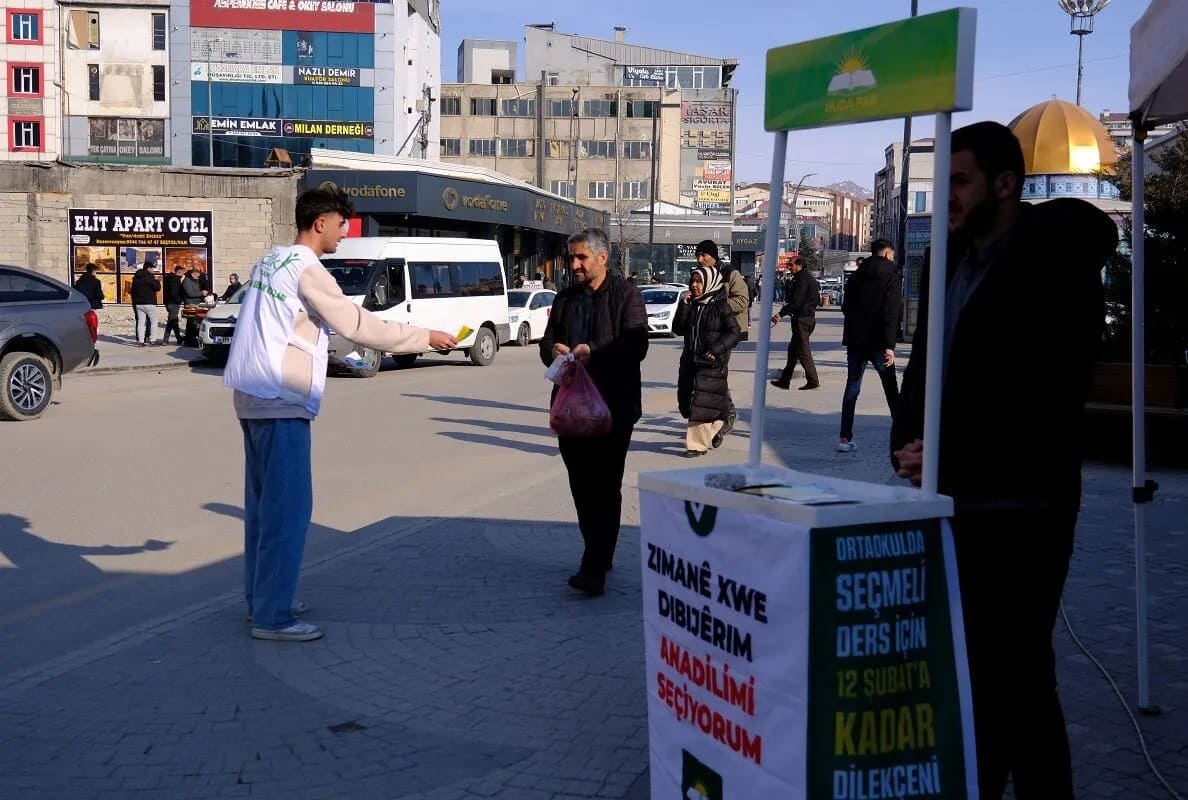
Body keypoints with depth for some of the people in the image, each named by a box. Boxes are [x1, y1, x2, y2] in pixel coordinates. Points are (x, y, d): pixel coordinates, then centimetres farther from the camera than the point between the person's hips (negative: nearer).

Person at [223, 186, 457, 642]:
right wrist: (425, 338, -7)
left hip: (254, 398, 10)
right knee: (288, 507, -6)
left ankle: (259, 599, 24)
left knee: (264, 502, 16)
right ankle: (272, 617, -2)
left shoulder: (271, 260, 14)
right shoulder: (306, 268, -13)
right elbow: (358, 325, -14)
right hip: (281, 401, -10)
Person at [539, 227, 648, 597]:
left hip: (613, 405, -6)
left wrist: (592, 353, -22)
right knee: (581, 485, 11)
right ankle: (598, 555, 25)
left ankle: (595, 568, -9)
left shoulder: (626, 294, -3)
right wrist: (554, 352, -6)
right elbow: (547, 342, 18)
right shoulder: (565, 298, 15)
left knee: (606, 487, -7)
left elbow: (637, 346, -13)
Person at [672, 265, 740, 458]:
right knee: (687, 402, 11)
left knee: (701, 403, -7)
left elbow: (734, 333, -9)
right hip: (691, 360, 7)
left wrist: (716, 349, -20)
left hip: (712, 363, -6)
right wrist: (684, 305, -6)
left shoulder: (721, 306, -7)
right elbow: (678, 329, 3)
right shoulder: (692, 306, 9)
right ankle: (717, 427, 32)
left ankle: (698, 445, 1)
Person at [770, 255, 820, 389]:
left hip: (801, 318, -11)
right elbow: (817, 300, 20)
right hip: (810, 317, 11)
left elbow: (795, 302, -22)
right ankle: (784, 381, 17)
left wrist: (780, 313, -21)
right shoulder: (810, 278, 16)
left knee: (803, 351, -6)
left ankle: (813, 382, -5)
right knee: (793, 349, 13)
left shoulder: (801, 279, -15)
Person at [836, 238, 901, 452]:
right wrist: (889, 346, -19)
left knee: (852, 389, 6)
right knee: (891, 389, 8)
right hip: (878, 343, -4)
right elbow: (891, 314, -16)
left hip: (855, 340, 4)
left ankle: (845, 438, 0)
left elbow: (846, 307, 15)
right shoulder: (890, 277, -7)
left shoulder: (856, 276, 10)